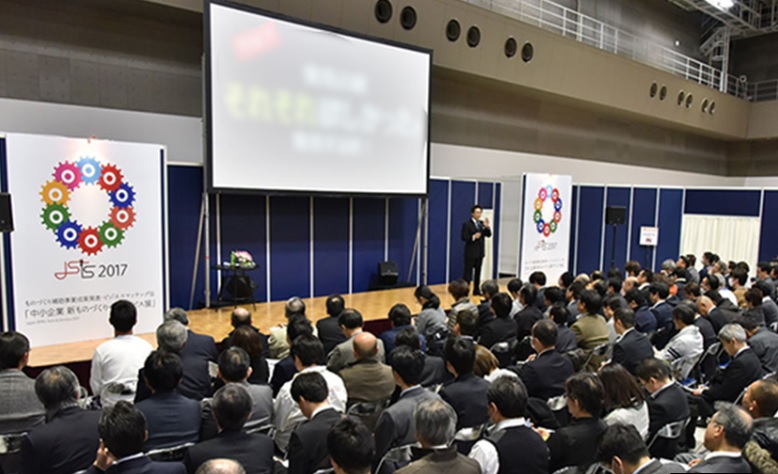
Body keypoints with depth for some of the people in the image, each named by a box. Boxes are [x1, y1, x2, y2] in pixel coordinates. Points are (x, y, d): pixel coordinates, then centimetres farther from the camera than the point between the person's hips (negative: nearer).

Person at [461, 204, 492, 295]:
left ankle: (476, 290, 20)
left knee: (478, 272, 12)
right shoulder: (467, 224, -7)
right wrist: (473, 237, -24)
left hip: (480, 252, 6)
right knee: (468, 272, -5)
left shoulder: (482, 223, 11)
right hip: (471, 252, -6)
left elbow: (488, 235, 6)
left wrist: (487, 227, -11)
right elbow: (464, 237, -12)